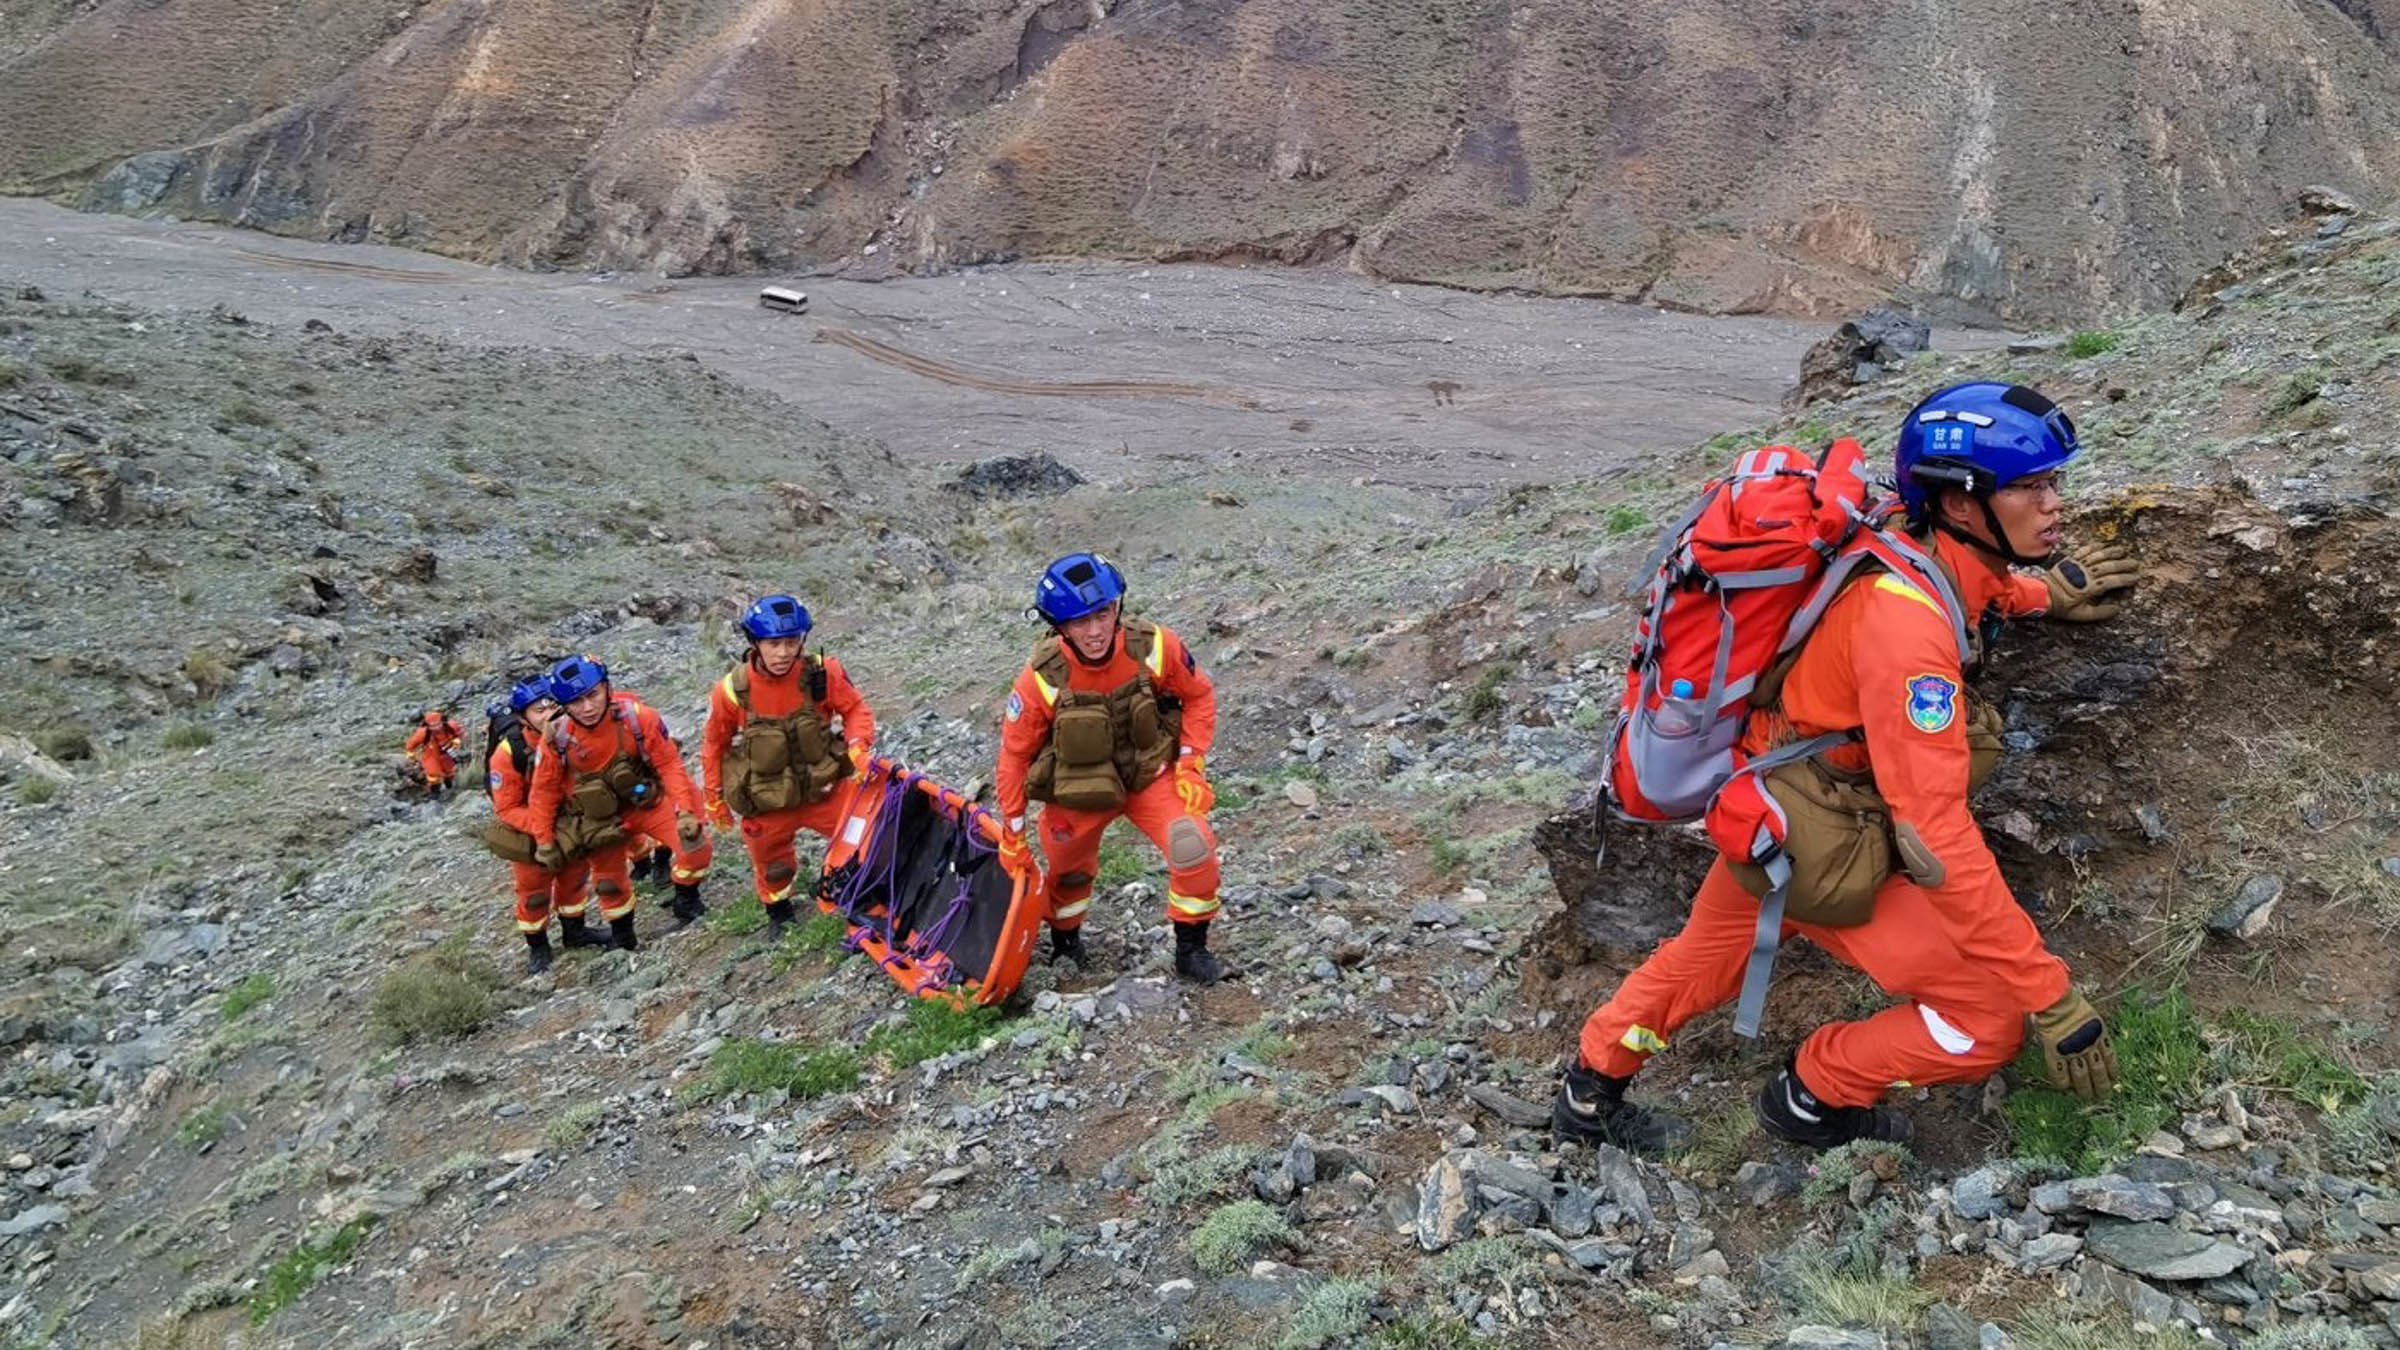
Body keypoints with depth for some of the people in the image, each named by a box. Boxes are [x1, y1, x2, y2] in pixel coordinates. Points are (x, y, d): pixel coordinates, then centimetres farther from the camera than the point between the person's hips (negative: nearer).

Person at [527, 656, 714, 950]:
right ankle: (622, 936, 40)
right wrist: (545, 843, -1)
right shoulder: (557, 738, -23)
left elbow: (669, 763, -17)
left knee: (695, 843, -19)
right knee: (608, 881, 12)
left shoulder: (636, 716, -28)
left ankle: (686, 902, 7)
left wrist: (685, 812, -24)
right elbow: (544, 792, -7)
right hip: (601, 818, 1)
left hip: (648, 800, -1)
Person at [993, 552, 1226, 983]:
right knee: (1068, 871, 17)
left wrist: (1191, 764, -11)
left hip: (1150, 774, 0)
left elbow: (1199, 696, -4)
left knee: (1195, 849, -20)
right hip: (1078, 791, 0)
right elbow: (1014, 754, -12)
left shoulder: (1154, 648, -24)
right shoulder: (1042, 679, -26)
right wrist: (1012, 832, -4)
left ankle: (1191, 949, 3)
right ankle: (1065, 941, 52)